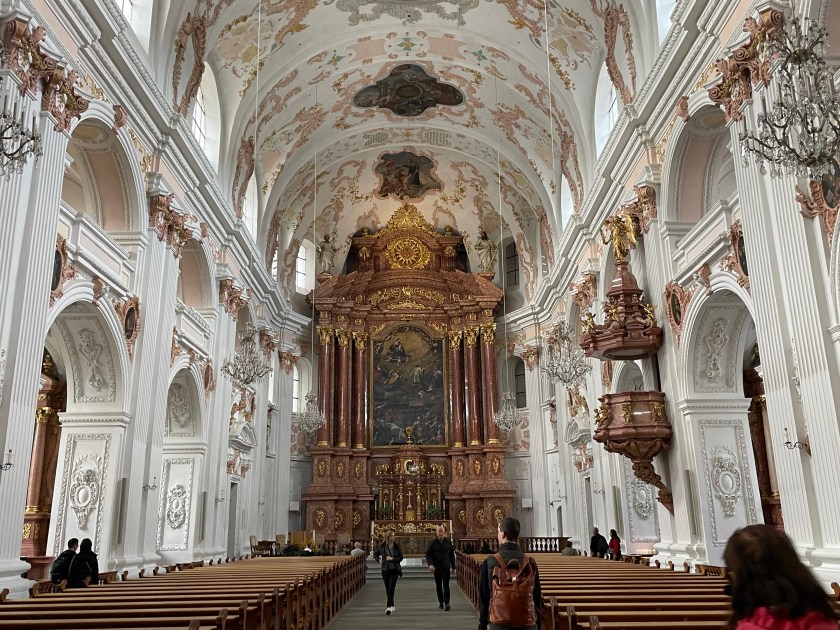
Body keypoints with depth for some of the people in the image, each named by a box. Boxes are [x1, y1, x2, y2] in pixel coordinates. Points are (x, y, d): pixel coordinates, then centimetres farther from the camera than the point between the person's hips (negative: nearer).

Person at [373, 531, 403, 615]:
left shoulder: (397, 546, -3)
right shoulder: (382, 547, 0)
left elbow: (401, 557, 0)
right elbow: (375, 554, 16)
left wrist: (393, 558, -14)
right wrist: (379, 560, 1)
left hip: (394, 569, -2)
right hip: (385, 569, 2)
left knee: (391, 588, -14)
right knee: (387, 589, 8)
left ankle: (389, 607, -18)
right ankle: (392, 606, 22)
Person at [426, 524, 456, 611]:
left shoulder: (448, 541, 1)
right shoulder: (433, 542, -3)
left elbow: (451, 554, 8)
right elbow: (428, 554, -5)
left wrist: (453, 566, 8)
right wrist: (430, 564, -21)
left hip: (446, 567, -1)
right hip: (436, 567, 1)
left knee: (446, 585, -9)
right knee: (438, 585, 9)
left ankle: (446, 603, -12)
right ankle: (440, 602, 21)